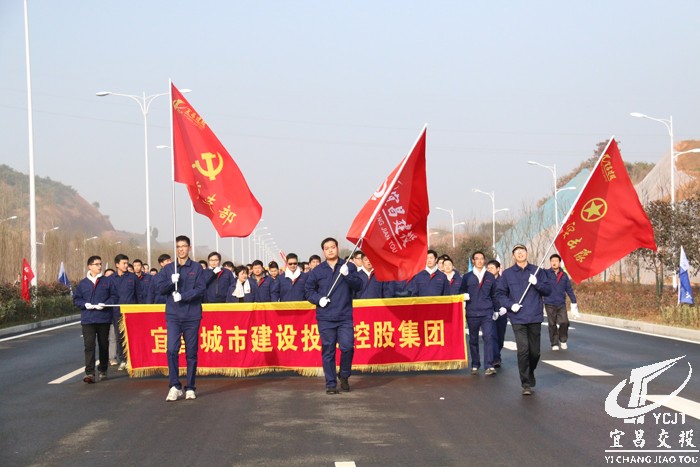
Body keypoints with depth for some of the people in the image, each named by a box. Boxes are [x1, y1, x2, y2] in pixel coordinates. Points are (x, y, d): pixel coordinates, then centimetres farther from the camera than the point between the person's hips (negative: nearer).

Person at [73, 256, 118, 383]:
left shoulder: (107, 282, 5)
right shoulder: (82, 283, 7)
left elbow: (114, 296, 3)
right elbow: (76, 299, 8)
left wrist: (105, 304, -14)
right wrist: (85, 304, -11)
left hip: (104, 319, 1)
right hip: (88, 319, -1)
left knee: (104, 345, 11)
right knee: (89, 345, -11)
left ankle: (103, 370, 27)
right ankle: (89, 373, -16)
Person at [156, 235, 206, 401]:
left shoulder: (197, 268, 4)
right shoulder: (168, 269, 11)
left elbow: (200, 289, -4)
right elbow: (159, 288, 6)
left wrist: (182, 296, -15)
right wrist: (171, 282, -12)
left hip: (192, 315, -1)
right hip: (173, 315, 1)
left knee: (191, 353, 3)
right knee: (172, 350, -11)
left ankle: (190, 388, 11)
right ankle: (174, 386, -6)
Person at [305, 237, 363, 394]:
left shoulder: (349, 267, 6)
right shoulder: (317, 271, 9)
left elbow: (358, 285, -2)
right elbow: (308, 290, 13)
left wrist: (347, 275, -18)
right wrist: (318, 299, -6)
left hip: (345, 317, -1)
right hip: (325, 319, 1)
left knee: (347, 347, -11)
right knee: (328, 351, 2)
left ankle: (344, 376, 14)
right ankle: (331, 384, 10)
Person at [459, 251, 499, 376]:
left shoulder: (490, 277, 10)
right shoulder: (467, 277, 7)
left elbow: (494, 295, 17)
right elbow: (461, 292, 10)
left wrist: (496, 309, 17)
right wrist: (464, 296, -12)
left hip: (487, 313, 0)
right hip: (472, 313, 0)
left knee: (488, 337, -11)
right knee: (473, 340, 6)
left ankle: (489, 366, -13)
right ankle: (475, 365, 15)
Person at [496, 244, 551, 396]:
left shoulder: (537, 271, 7)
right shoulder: (507, 274, 5)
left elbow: (548, 290, 4)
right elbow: (501, 294, 7)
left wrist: (537, 283, -14)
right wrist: (510, 305, -10)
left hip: (535, 317, 2)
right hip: (518, 318, -2)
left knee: (535, 351, 9)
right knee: (523, 350, -12)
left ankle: (530, 372, 39)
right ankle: (526, 384, -6)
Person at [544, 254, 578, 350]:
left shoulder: (564, 275, 8)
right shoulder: (546, 273, 0)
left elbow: (569, 289, 14)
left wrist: (574, 303, 15)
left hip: (561, 304, 2)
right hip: (550, 304, -1)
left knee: (564, 322, -11)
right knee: (552, 324, 3)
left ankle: (563, 340, 13)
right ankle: (554, 343, 15)